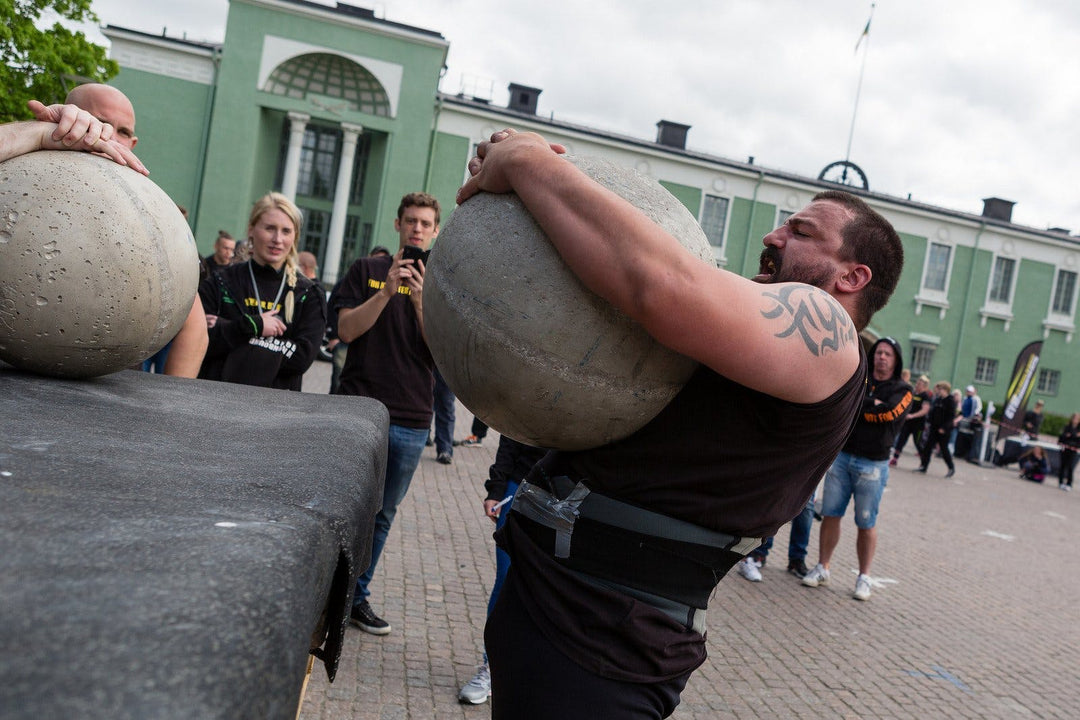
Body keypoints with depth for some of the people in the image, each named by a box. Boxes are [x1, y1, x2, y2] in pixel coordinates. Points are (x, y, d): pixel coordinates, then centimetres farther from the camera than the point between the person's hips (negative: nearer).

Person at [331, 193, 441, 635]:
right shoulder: (367, 271, 5)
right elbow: (346, 330, -5)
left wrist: (421, 301, -17)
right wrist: (386, 292, -17)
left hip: (411, 421, 2)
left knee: (382, 515, 11)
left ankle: (357, 596, 25)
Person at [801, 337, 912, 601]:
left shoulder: (902, 390, 3)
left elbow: (887, 413, -16)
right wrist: (871, 405, -11)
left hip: (872, 465, -2)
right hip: (841, 456, 3)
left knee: (866, 524, 3)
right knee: (830, 515, 4)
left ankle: (864, 578, 15)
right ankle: (822, 569, 16)